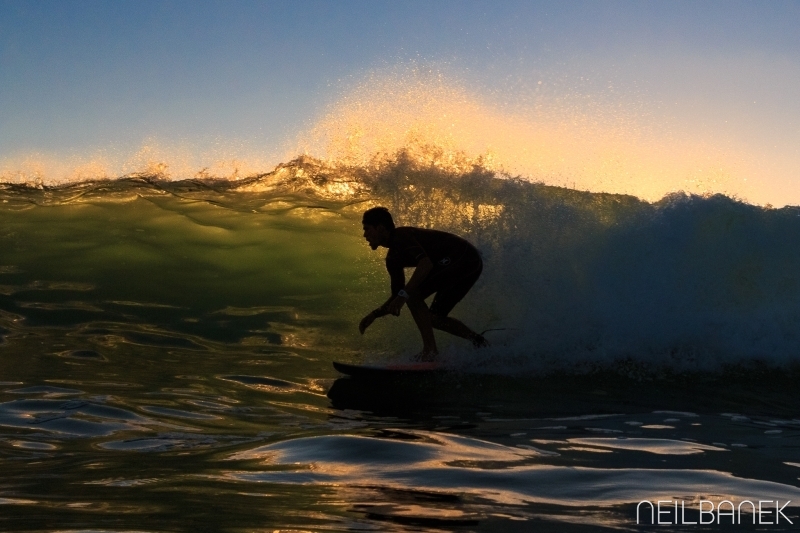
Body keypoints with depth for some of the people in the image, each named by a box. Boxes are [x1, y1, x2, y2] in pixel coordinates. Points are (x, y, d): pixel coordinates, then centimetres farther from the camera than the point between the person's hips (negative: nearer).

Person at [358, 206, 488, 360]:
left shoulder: (400, 236, -14)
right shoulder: (392, 259, 14)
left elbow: (426, 263, -31)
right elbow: (397, 294, 20)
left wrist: (404, 295, -32)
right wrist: (374, 314, 9)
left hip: (465, 259, -10)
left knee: (413, 292, -19)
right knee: (434, 318, 12)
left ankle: (430, 349, -16)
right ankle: (478, 341, 17)